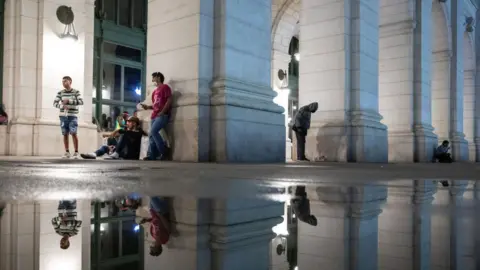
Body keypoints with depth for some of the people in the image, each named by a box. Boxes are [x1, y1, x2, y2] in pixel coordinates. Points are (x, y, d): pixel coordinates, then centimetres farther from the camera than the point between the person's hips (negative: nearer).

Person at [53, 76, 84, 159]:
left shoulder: (76, 92, 1)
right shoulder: (60, 93, 8)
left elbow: (81, 102, -10)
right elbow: (55, 103, 5)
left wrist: (69, 101, -19)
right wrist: (62, 106, -16)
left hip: (72, 116, -3)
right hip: (63, 115, 3)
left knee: (73, 133, -9)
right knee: (65, 134, 4)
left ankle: (76, 152, -3)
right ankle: (67, 152, 11)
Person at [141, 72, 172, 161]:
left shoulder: (165, 87, 1)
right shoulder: (155, 91, 24)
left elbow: (169, 100, -9)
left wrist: (162, 112, -15)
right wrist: (148, 107, 7)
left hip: (162, 115, -8)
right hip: (155, 115, 8)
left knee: (153, 131, -22)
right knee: (151, 135, -1)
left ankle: (163, 152, -14)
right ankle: (151, 155, -3)